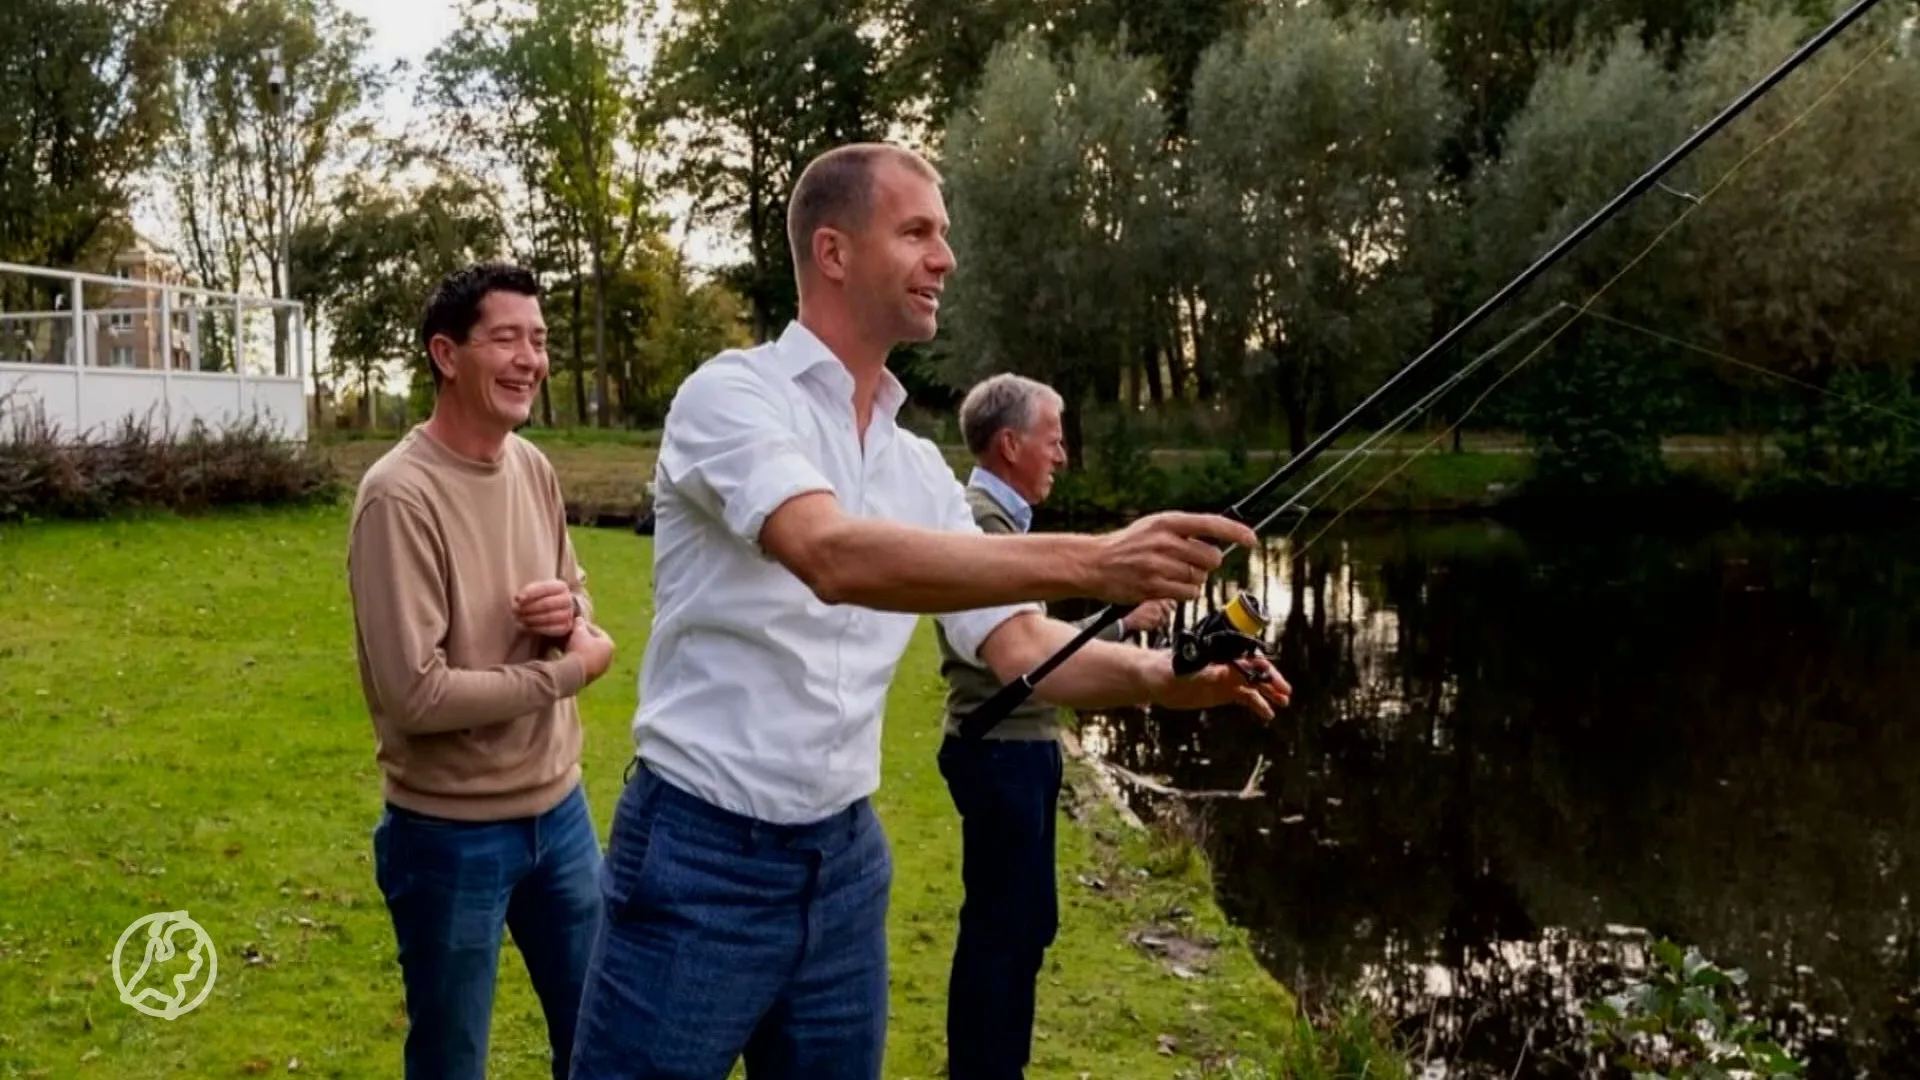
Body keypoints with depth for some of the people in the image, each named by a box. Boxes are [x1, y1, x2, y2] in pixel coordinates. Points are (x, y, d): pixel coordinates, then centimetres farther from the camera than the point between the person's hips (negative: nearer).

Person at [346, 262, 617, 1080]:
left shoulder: (535, 469, 2)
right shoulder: (400, 494, -21)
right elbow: (416, 695, -25)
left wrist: (572, 612, -10)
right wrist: (569, 670, -15)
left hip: (560, 807, 7)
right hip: (451, 834, -7)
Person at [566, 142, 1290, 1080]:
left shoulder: (919, 467, 9)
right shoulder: (732, 393, -13)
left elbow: (1015, 641, 6)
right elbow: (835, 558, -31)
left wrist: (1164, 677, -13)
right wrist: (1091, 563, -38)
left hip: (846, 860, 7)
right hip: (701, 856, -6)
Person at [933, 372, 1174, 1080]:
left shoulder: (1000, 516, 14)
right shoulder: (979, 519, -17)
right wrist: (1120, 623, -15)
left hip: (1021, 748, 10)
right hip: (1001, 753, -10)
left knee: (1026, 921, 17)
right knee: (997, 928, -2)